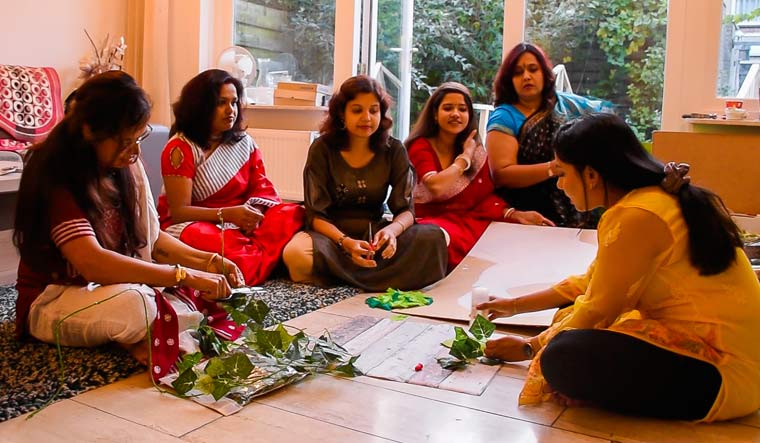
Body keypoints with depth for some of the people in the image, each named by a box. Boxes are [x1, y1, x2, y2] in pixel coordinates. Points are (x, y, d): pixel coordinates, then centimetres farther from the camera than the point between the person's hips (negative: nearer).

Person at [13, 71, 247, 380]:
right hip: (53, 300, -7)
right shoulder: (55, 176, -22)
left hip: (114, 285, 7)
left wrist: (208, 262, -10)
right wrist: (186, 276, -36)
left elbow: (151, 238, 5)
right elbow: (92, 263, -34)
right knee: (130, 304, -38)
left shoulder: (125, 167, -1)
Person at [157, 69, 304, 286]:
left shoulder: (244, 142, 9)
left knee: (293, 214, -19)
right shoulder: (181, 148, -8)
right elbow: (179, 211, -14)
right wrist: (227, 214, -28)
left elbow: (263, 189, 3)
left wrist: (254, 213, -20)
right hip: (192, 224, -5)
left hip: (239, 225, 5)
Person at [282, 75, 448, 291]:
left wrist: (392, 230, -28)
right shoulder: (322, 149, -6)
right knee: (295, 254, -36)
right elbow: (316, 214, -9)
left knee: (433, 237, -25)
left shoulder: (394, 150, -1)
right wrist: (345, 242, -30)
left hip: (374, 235, 2)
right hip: (332, 233, -2)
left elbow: (405, 210, -3)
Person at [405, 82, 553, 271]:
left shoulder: (477, 152, 12)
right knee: (448, 238, -41)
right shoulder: (420, 147, -2)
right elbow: (436, 187, -20)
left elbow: (485, 197, 7)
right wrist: (465, 156, -7)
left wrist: (514, 214, -12)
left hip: (469, 220, 5)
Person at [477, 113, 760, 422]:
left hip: (723, 373, -10)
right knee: (569, 318, 17)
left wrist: (530, 347, 1)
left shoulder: (635, 217, -21)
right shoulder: (660, 197, 10)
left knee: (560, 358, -26)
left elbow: (597, 310, -14)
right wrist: (516, 306, 21)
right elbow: (591, 283, 17)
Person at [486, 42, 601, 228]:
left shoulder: (573, 105, 12)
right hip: (535, 218, -4)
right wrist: (553, 168, -18)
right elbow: (501, 174, -10)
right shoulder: (504, 117, 0)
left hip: (582, 211, 4)